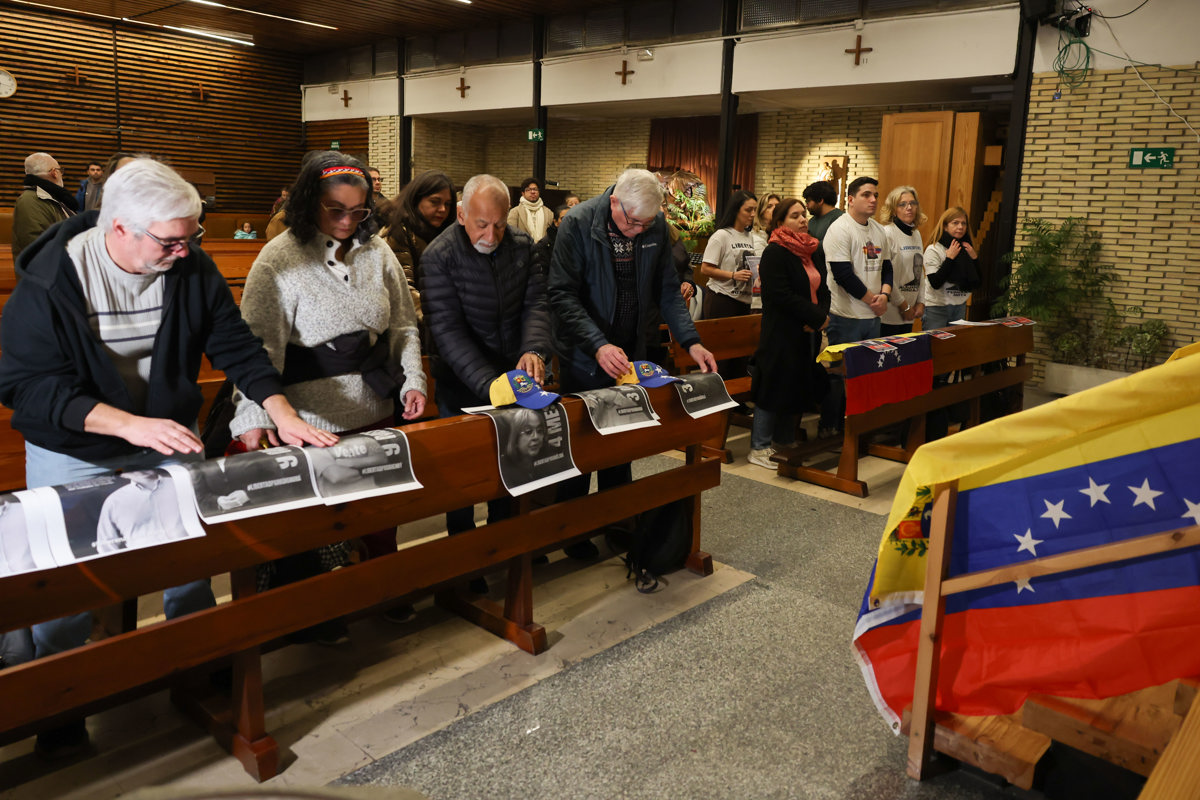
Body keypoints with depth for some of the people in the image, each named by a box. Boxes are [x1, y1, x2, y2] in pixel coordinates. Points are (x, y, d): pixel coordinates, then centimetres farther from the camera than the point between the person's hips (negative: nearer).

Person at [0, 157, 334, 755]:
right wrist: (130, 425, -35)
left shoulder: (192, 268, -10)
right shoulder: (50, 279, -21)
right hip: (73, 452, -3)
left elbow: (236, 346, -4)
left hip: (171, 436, 3)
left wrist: (281, 413, -17)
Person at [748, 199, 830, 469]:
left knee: (798, 386, 13)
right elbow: (781, 295, -20)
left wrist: (820, 315, -7)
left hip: (808, 333, 8)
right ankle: (759, 448, 6)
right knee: (774, 386, -3)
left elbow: (823, 289, 14)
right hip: (782, 333, -8)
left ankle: (784, 440, 25)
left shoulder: (811, 250, 15)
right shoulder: (775, 252, -11)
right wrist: (817, 316, -17)